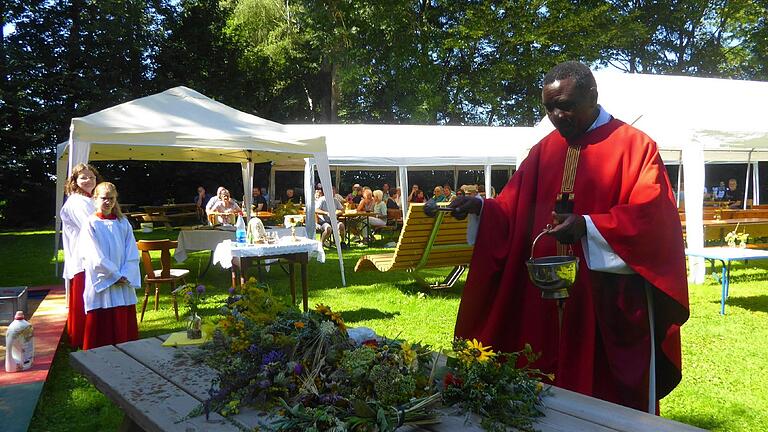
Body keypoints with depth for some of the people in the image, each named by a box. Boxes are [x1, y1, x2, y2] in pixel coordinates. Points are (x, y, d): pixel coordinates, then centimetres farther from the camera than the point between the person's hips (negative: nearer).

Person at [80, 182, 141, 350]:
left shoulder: (123, 223, 8)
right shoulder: (91, 224, -2)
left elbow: (132, 254, 3)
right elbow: (96, 258, -9)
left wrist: (126, 276, -10)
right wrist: (116, 275, -12)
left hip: (124, 284, 3)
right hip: (101, 284, -3)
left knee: (124, 326, 7)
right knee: (101, 327, 1)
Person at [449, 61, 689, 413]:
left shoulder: (635, 146, -3)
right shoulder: (544, 151, 11)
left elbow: (652, 216, -14)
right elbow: (513, 213, 8)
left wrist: (588, 226, -25)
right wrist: (480, 208, -11)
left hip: (613, 302, -4)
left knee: (615, 402, 6)